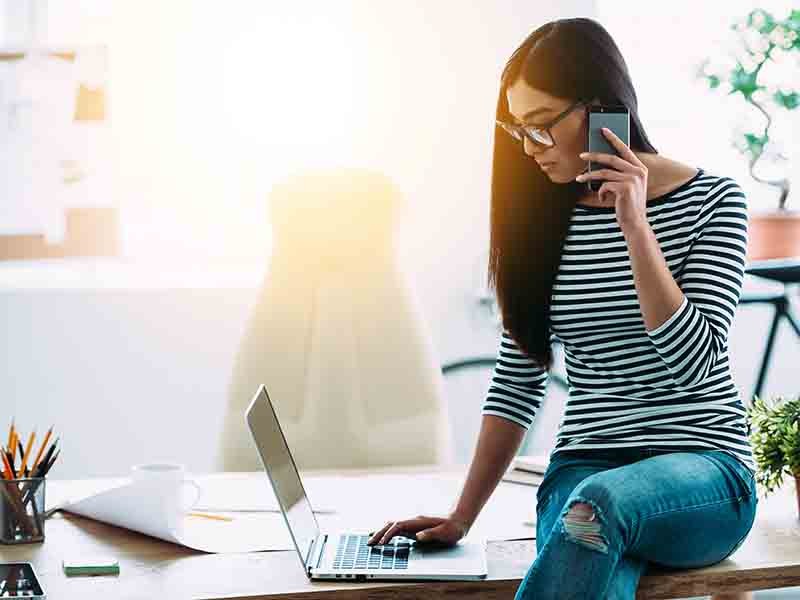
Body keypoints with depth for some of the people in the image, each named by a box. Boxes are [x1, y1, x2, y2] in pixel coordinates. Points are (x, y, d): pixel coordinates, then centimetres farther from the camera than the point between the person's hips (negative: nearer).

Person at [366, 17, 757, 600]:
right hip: (582, 467, 2)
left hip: (705, 469, -2)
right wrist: (460, 517, 5)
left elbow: (692, 364, -13)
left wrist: (635, 227, -19)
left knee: (599, 501, -38)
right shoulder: (542, 217, 8)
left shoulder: (712, 200, -2)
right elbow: (517, 384, 11)